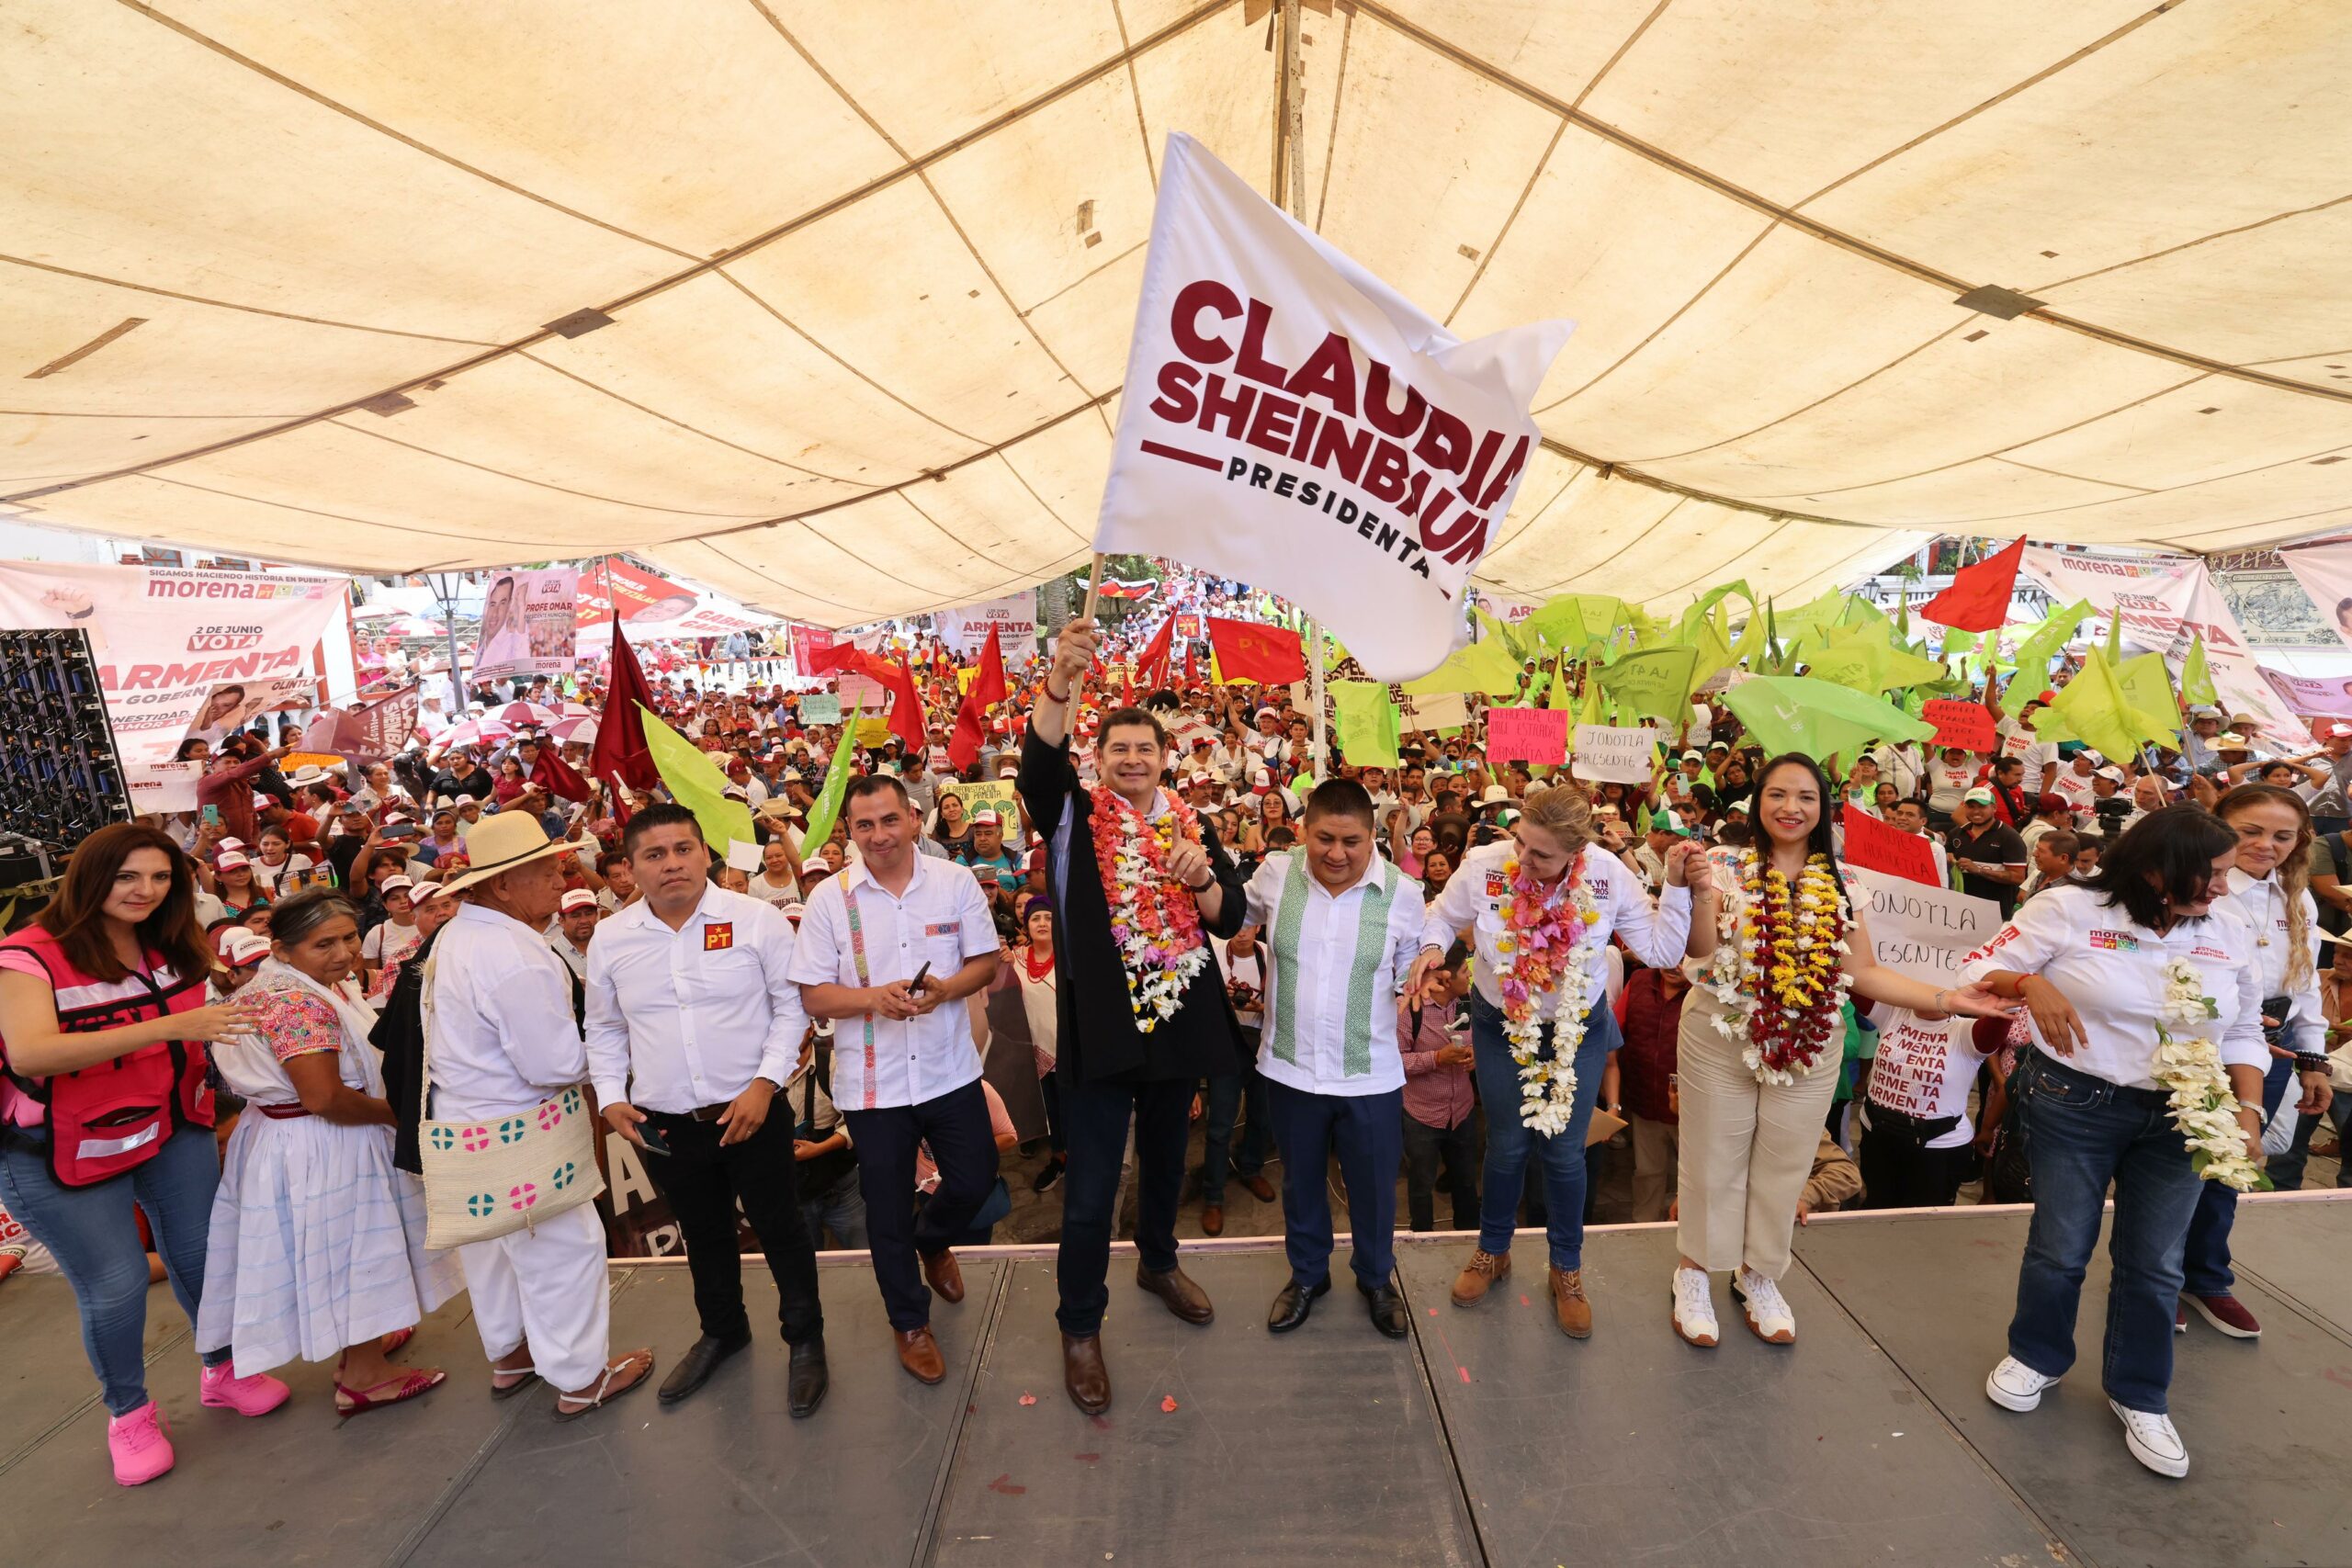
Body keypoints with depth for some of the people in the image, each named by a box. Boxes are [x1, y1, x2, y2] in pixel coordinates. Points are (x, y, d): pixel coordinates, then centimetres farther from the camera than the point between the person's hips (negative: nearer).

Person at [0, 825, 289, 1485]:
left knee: (203, 1256, 11)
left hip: (173, 1132, 5)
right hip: (65, 1154, -5)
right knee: (115, 1286, 0)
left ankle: (222, 1369, 35)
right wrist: (171, 1026, -42)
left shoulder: (170, 950, 1)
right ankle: (128, 1413, 26)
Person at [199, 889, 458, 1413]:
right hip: (321, 1152, -10)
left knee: (344, 1249, 24)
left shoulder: (319, 987, 6)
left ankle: (360, 1342, 42)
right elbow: (324, 1098, -30)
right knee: (352, 1249, 5)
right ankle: (364, 1375, 19)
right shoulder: (298, 1003, -27)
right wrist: (396, 1113, -16)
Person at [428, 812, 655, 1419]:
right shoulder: (515, 957, -30)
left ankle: (509, 1355, 44)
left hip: (460, 1117, 10)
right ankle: (580, 1378, 20)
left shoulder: (454, 935, 2)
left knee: (493, 1243, 25)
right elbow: (553, 1064, -27)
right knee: (562, 1248, 6)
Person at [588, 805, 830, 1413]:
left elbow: (790, 1006, -5)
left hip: (752, 1113, -3)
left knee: (780, 1230, 10)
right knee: (704, 1235, 22)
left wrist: (764, 1084, -13)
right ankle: (722, 1331, 46)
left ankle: (805, 1339, 32)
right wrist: (611, 1097, 1)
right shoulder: (609, 941, 1)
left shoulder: (756, 920, -10)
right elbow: (604, 1031, 13)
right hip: (664, 1124, 3)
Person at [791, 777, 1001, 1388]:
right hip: (872, 1082, -1)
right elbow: (813, 995, -6)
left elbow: (985, 963, 1)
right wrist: (875, 998, -24)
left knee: (975, 1182, 11)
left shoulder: (955, 882, -4)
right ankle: (910, 1322, 36)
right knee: (888, 1211, 12)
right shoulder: (829, 898, -7)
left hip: (950, 1070, 1)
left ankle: (933, 1243, 47)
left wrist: (945, 988, -20)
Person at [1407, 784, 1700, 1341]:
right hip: (1502, 1027, 0)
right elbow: (1442, 916, -2)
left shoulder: (1609, 875, -20)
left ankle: (1567, 1270, 31)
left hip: (1578, 1029, 0)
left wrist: (1676, 885, -23)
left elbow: (1660, 949, -14)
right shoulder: (1483, 867, -22)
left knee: (1564, 1152, 7)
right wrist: (1431, 947, -22)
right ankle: (1493, 1252, 36)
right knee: (1507, 1146, 11)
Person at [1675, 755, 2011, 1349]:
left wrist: (1946, 999, -9)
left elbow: (1863, 973, 1)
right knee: (1713, 1159, 9)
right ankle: (1695, 1267, 29)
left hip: (1808, 1049, 3)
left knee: (1783, 1166, 16)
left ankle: (1757, 1271, 36)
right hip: (1721, 1040, -3)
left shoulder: (1840, 885, 2)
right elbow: (1702, 950, -18)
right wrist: (1701, 890, -32)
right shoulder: (1729, 868, -9)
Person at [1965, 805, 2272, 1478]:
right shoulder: (2069, 910, -13)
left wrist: (2249, 1109, -3)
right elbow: (1979, 969, -10)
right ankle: (2037, 1356, 34)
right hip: (2076, 1105, -3)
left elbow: (2243, 1033, 9)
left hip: (2179, 1120, 4)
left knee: (2155, 1265, 12)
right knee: (2059, 1247, 10)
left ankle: (2138, 1395, 32)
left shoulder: (2229, 931, 1)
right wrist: (2030, 982, -30)